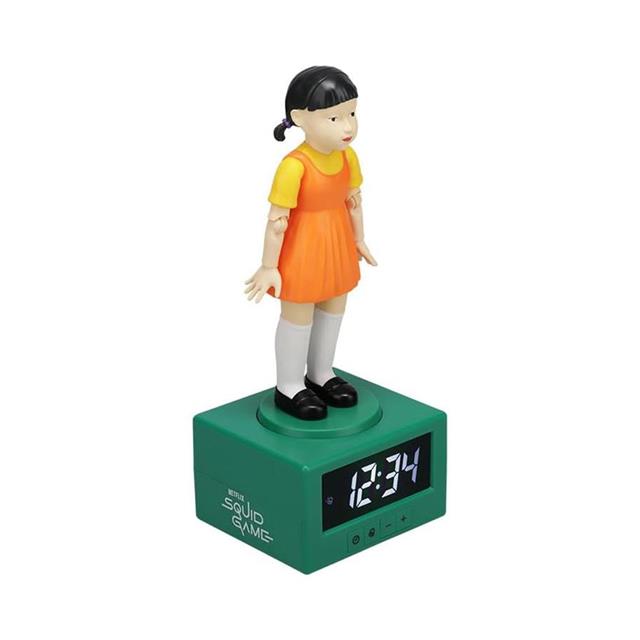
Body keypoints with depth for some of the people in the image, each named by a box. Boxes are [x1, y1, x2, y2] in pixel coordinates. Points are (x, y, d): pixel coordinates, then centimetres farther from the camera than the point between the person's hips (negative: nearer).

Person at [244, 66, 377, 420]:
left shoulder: (348, 156, -7)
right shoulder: (294, 166, -29)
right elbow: (277, 219, -24)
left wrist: (359, 240, 20)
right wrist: (269, 267, -19)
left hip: (337, 244, 7)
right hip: (302, 247, -7)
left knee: (333, 307, 21)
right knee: (299, 314, 7)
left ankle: (321, 374, 42)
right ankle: (288, 387, 25)